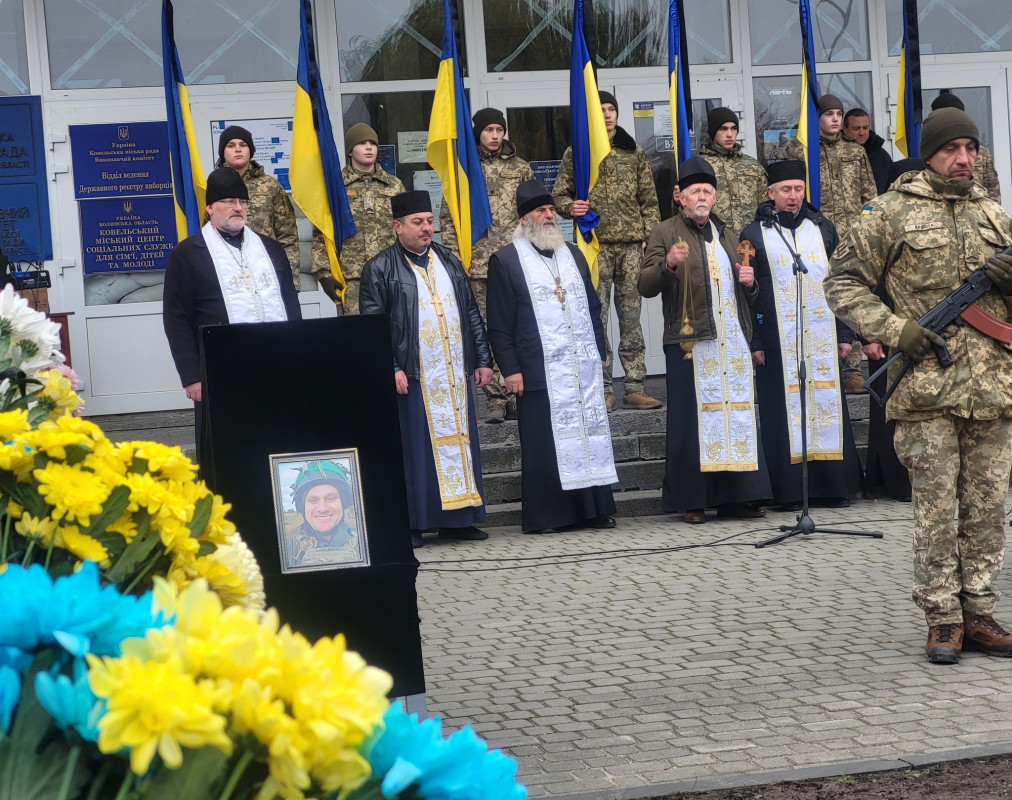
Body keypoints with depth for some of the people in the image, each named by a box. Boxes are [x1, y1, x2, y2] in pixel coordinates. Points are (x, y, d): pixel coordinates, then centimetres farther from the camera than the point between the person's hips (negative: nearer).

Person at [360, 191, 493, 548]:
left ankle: (457, 519, 13)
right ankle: (412, 523, 2)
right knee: (415, 447, -3)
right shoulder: (380, 269, -2)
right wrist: (390, 368, -17)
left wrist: (482, 359, 9)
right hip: (412, 376, -5)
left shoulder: (449, 262, 14)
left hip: (454, 373, 5)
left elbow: (471, 314, 16)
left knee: (459, 442, 6)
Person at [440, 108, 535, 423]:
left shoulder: (521, 168, 11)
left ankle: (517, 396, 7)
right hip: (478, 265, -1)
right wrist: (455, 256, -3)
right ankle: (495, 399, 2)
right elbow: (448, 217, 5)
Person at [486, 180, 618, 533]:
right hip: (540, 370, -5)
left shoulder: (573, 254, 17)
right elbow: (499, 325, -4)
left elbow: (593, 307, 20)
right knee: (547, 442, -4)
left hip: (584, 368, 5)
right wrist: (511, 369, -11)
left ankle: (594, 508, 10)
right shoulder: (505, 261, 0)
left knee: (591, 435, 4)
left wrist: (599, 352, 12)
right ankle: (548, 514, 2)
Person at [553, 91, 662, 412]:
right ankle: (603, 390, 1)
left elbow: (648, 200, 13)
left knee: (632, 315, 3)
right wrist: (570, 207, -14)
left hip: (632, 244, 2)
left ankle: (634, 388, 7)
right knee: (596, 316, -3)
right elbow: (560, 194, 8)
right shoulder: (576, 153, 7)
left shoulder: (633, 152, 14)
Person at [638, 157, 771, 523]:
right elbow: (645, 286, -6)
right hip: (689, 342, -5)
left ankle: (736, 497, 7)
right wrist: (668, 263, -25)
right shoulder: (664, 233, 4)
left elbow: (746, 294, 32)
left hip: (733, 342, 5)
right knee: (692, 419, -6)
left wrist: (749, 283, 8)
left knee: (738, 416, 2)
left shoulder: (726, 235, 22)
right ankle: (691, 501, -1)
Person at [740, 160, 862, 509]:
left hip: (822, 338, 2)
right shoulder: (754, 235, 4)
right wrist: (753, 342, -5)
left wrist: (845, 333, 5)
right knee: (785, 409, -3)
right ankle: (791, 490, 1)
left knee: (828, 405, 1)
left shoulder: (823, 229, 12)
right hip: (778, 340, -2)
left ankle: (834, 486, 7)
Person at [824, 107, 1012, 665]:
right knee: (936, 508, -2)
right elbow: (843, 284, 0)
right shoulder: (893, 213, 1)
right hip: (927, 384, -4)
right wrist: (898, 331, -10)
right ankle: (942, 619, 6)